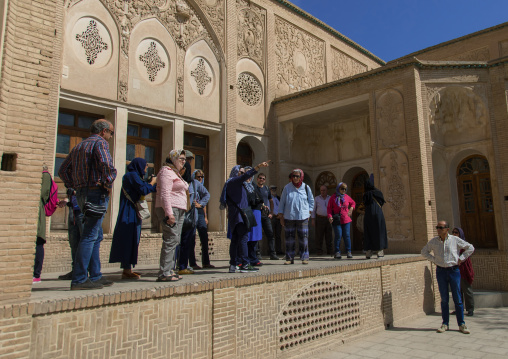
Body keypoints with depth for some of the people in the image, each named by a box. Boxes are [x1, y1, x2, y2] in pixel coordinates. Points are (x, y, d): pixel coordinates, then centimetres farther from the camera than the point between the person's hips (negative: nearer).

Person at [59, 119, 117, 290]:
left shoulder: (78, 146, 21)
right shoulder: (100, 143, -5)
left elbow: (63, 170, 22)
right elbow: (107, 165, -24)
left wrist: (74, 186, 14)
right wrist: (108, 184, -11)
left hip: (82, 193, 9)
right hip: (97, 192, -9)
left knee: (96, 236, 14)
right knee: (90, 236, -8)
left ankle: (95, 276, 18)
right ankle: (79, 279, -7)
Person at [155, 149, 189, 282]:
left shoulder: (176, 173, 25)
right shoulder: (166, 171, -8)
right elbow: (165, 194, -18)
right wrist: (169, 213, -24)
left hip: (179, 211, 10)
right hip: (170, 210, -10)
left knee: (175, 241, 8)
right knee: (171, 240, -14)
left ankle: (169, 270, 12)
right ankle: (164, 273, -12)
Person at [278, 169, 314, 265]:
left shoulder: (306, 187, 4)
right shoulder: (287, 187, 2)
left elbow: (311, 201, 16)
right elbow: (282, 202, 6)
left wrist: (308, 212, 7)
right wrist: (281, 217, 4)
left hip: (303, 217, 0)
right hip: (289, 217, 0)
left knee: (303, 238, -1)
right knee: (289, 238, 3)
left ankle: (304, 258, 9)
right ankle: (289, 258, 12)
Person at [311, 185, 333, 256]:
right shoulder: (316, 198, 5)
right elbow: (313, 209, 5)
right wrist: (313, 220, -3)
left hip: (328, 219, 2)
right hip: (319, 219, -1)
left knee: (329, 236, 2)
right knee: (319, 236, -3)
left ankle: (329, 251, 8)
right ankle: (319, 251, 3)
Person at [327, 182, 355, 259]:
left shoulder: (347, 197, 8)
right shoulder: (333, 197, 0)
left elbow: (353, 203, 26)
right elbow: (329, 208, 0)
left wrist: (351, 208, 6)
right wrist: (330, 216, -14)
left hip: (346, 220, 2)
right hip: (336, 220, -2)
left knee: (347, 236, 1)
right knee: (338, 236, -4)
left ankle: (349, 252, 10)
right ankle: (337, 252, 4)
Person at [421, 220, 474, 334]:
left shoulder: (455, 240, -3)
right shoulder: (433, 241, 2)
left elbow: (470, 248, 8)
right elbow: (424, 251, 16)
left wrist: (461, 258, 0)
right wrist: (433, 259, 3)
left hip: (454, 270, -1)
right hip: (440, 271, 2)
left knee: (457, 298, 2)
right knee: (444, 299, 6)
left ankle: (461, 324, 12)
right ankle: (445, 324, 14)